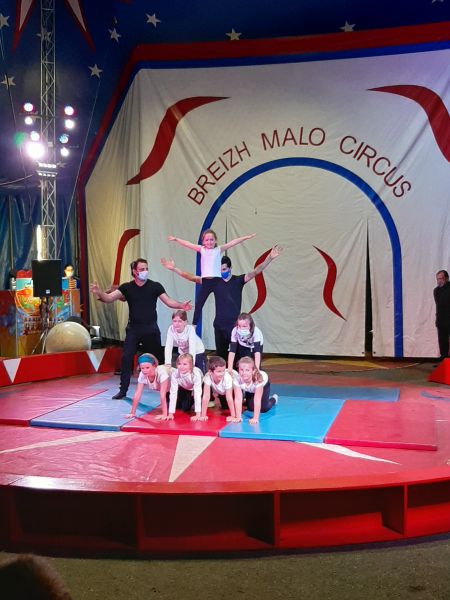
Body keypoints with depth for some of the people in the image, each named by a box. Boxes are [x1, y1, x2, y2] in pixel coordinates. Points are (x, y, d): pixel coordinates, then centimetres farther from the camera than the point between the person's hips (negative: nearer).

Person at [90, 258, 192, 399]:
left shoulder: (155, 286, -4)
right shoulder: (127, 287, -1)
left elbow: (169, 301, -6)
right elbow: (109, 298, -10)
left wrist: (181, 305, -26)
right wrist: (99, 293, -31)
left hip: (151, 329, -1)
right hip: (133, 329, 1)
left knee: (158, 358, 8)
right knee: (126, 358, -6)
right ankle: (123, 390, 4)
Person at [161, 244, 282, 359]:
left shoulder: (238, 280, -2)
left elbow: (255, 272, -12)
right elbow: (193, 278, 2)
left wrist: (270, 258, -25)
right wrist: (174, 269, -4)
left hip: (235, 325, -3)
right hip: (219, 325, 3)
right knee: (220, 355, 10)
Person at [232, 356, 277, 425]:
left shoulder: (258, 378, -45)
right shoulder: (237, 378, -40)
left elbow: (257, 400, -41)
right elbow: (238, 399, -37)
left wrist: (255, 418, -41)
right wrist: (238, 417, -39)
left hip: (264, 385, -2)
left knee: (263, 409, -7)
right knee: (251, 408, -4)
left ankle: (273, 399, 24)